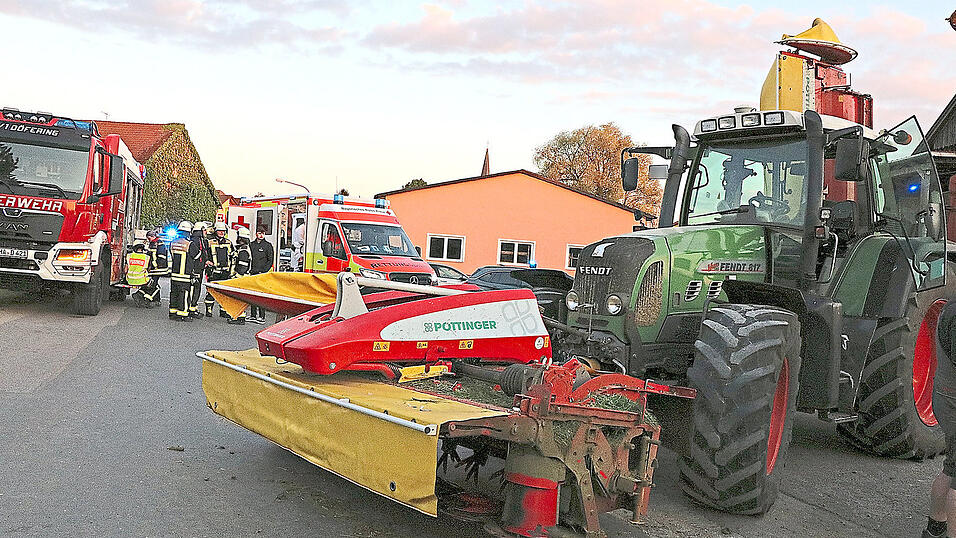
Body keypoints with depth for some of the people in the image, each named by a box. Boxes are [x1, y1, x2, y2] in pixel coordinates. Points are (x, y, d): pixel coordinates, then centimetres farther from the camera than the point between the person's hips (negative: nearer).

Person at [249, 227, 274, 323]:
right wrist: (250, 270, 8)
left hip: (262, 273, -5)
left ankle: (262, 316, -8)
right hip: (252, 273, 5)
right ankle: (253, 315, 12)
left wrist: (264, 270, -10)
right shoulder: (251, 245, 16)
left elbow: (270, 260, 0)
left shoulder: (268, 245, 3)